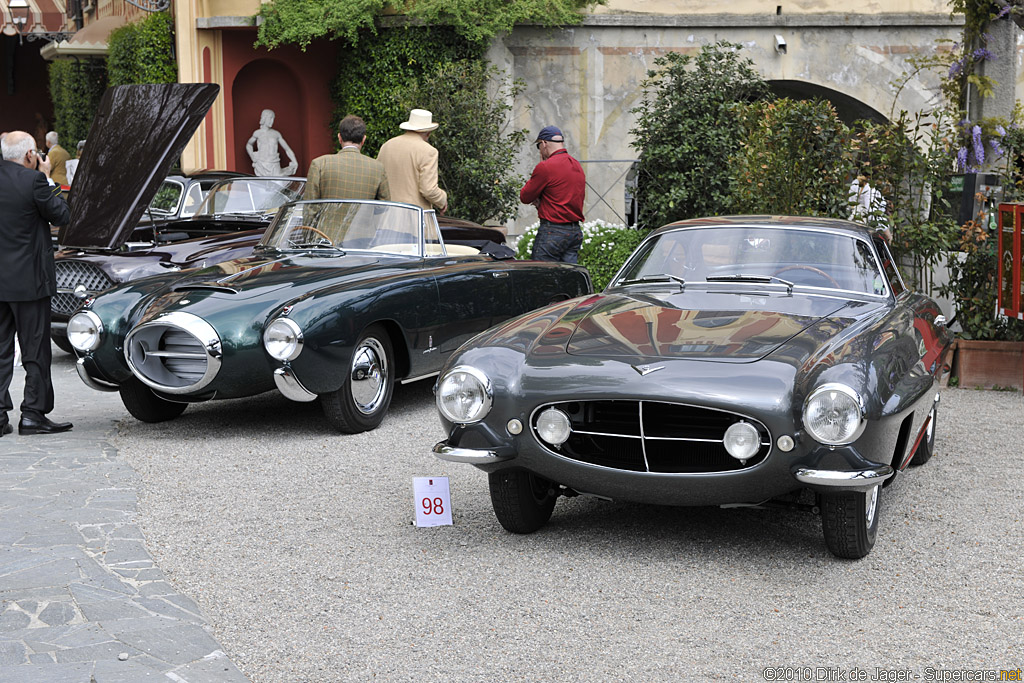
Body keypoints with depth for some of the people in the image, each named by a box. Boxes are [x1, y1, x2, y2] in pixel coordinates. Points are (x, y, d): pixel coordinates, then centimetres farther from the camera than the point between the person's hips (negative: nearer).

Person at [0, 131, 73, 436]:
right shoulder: (32, 180, -14)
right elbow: (61, 215, -5)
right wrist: (49, 180, 4)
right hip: (27, 279, -5)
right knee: (35, 350, 4)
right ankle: (33, 414, 6)